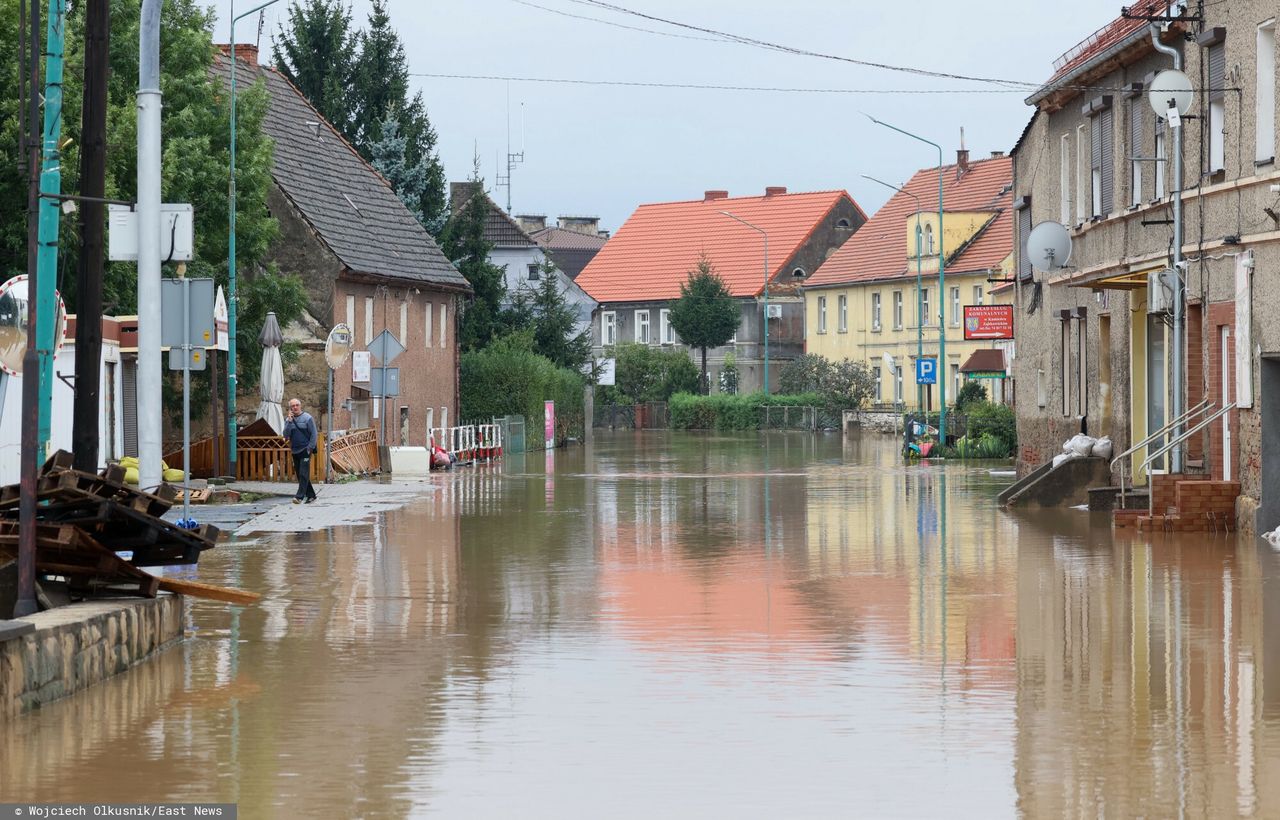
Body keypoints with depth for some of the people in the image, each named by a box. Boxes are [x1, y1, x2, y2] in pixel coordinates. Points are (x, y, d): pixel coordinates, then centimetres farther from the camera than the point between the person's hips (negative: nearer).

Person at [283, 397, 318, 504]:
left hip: (305, 450, -6)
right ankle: (310, 495, 18)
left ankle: (299, 496, -19)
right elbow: (286, 435, -2)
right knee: (299, 474, 8)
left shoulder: (307, 418, -4)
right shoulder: (288, 420, 8)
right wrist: (289, 422, -10)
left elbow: (314, 434, -5)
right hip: (295, 451, 6)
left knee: (303, 474, -14)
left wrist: (310, 448, -11)